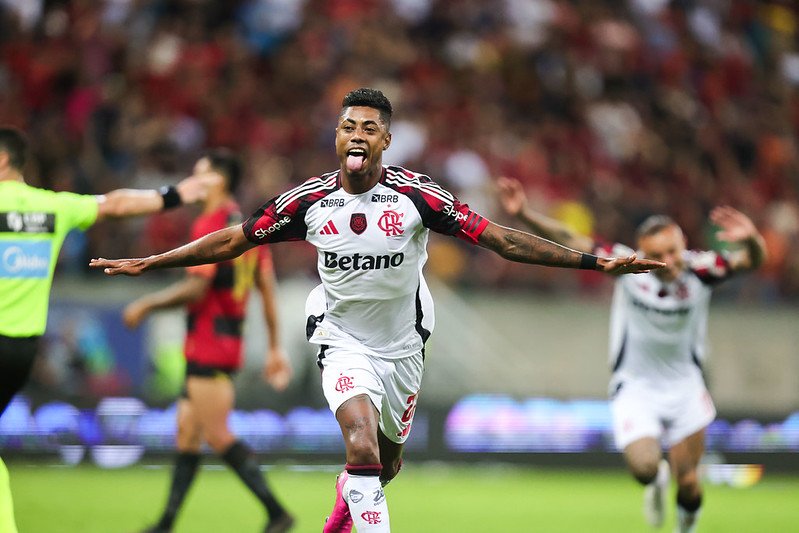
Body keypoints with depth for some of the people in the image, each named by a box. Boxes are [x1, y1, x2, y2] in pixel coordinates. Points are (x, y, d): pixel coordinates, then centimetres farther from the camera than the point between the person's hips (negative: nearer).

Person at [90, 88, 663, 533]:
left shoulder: (417, 194, -18)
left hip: (402, 345, 1)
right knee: (362, 448, -26)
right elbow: (233, 240, -1)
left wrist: (595, 262, -23)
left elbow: (499, 238, -17)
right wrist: (147, 263, 0)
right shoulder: (309, 199, -12)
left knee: (387, 462, 19)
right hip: (345, 343, -1)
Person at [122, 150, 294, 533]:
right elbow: (268, 289, 14)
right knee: (187, 432, 11)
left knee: (217, 436, -10)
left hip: (208, 343, -10)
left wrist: (145, 305, -8)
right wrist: (275, 348, 17)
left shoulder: (209, 226, -13)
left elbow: (196, 288, -20)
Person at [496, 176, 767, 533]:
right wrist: (524, 215, -31)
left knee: (688, 484, -1)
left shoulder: (699, 270, -17)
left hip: (685, 389, 1)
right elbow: (568, 240, -18)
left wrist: (750, 240, -52)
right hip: (635, 386, -1)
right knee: (643, 467, -21)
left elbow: (751, 261, -29)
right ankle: (657, 480, 18)